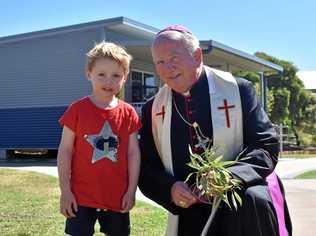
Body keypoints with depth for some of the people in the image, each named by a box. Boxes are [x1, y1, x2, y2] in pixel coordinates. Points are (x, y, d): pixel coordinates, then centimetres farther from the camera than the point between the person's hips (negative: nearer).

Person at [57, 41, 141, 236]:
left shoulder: (128, 113, -1)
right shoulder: (77, 110, -6)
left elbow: (133, 153, 2)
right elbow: (65, 151, -4)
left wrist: (132, 190, -1)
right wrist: (65, 191, -7)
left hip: (118, 197, 2)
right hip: (81, 197, -2)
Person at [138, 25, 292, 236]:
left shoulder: (238, 90, -3)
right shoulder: (153, 109, 7)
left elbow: (267, 145, -6)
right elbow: (147, 168, 8)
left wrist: (231, 177, -25)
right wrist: (169, 189, -14)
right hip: (189, 217, 2)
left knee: (254, 201, -32)